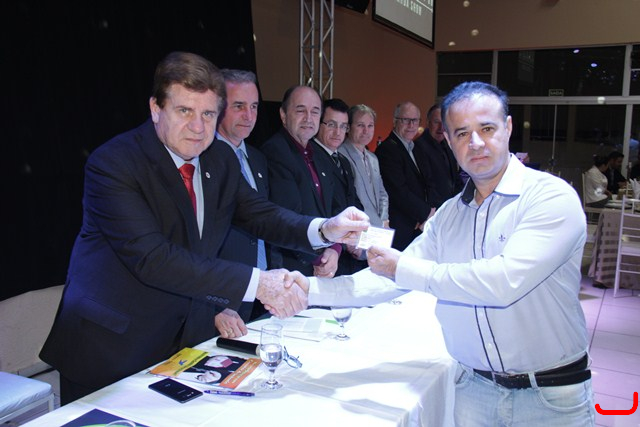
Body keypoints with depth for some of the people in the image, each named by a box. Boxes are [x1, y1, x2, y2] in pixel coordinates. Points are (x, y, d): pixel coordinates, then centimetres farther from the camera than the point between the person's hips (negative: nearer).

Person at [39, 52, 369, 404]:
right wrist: (256, 283, -34)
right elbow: (152, 258, -29)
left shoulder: (221, 158, 2)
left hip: (189, 337, 6)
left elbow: (259, 214, 1)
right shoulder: (112, 163, -20)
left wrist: (324, 229, -20)